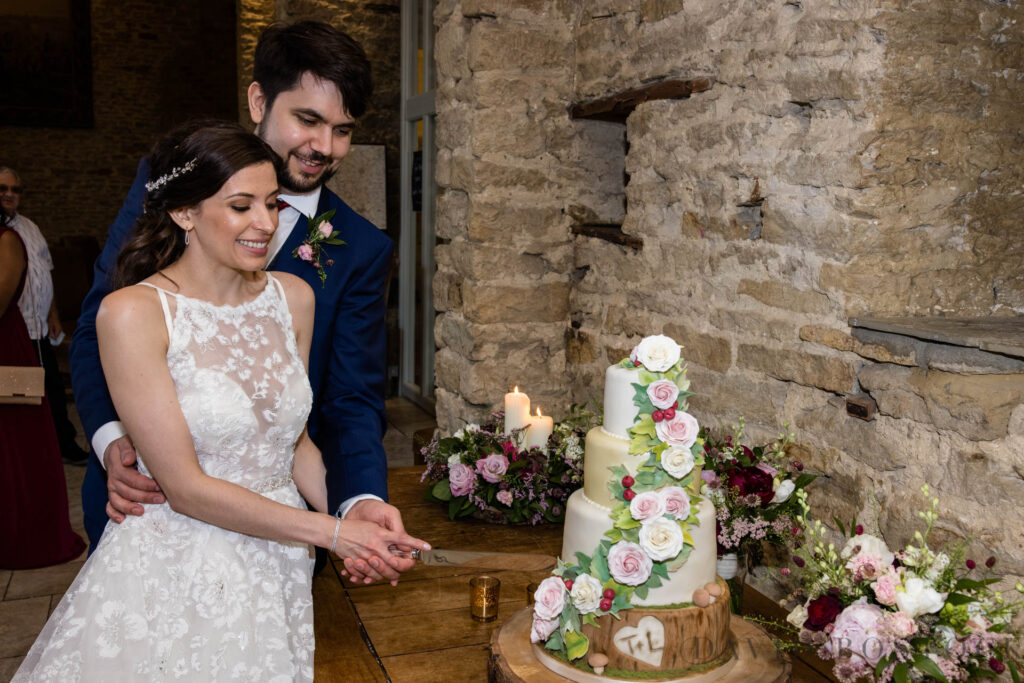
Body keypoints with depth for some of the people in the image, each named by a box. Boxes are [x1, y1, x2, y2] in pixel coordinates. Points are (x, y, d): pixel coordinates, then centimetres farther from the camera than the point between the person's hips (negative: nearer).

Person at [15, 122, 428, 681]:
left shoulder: (293, 297, 0)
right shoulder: (134, 312, -16)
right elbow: (185, 487, -17)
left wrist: (352, 514, -8)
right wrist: (329, 532, -16)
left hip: (278, 569, 5)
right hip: (172, 572, -4)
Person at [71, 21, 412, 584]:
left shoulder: (361, 251, -8)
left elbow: (353, 400, -10)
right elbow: (96, 325, -2)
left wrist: (363, 501, -30)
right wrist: (111, 440, -20)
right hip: (136, 497, 1)